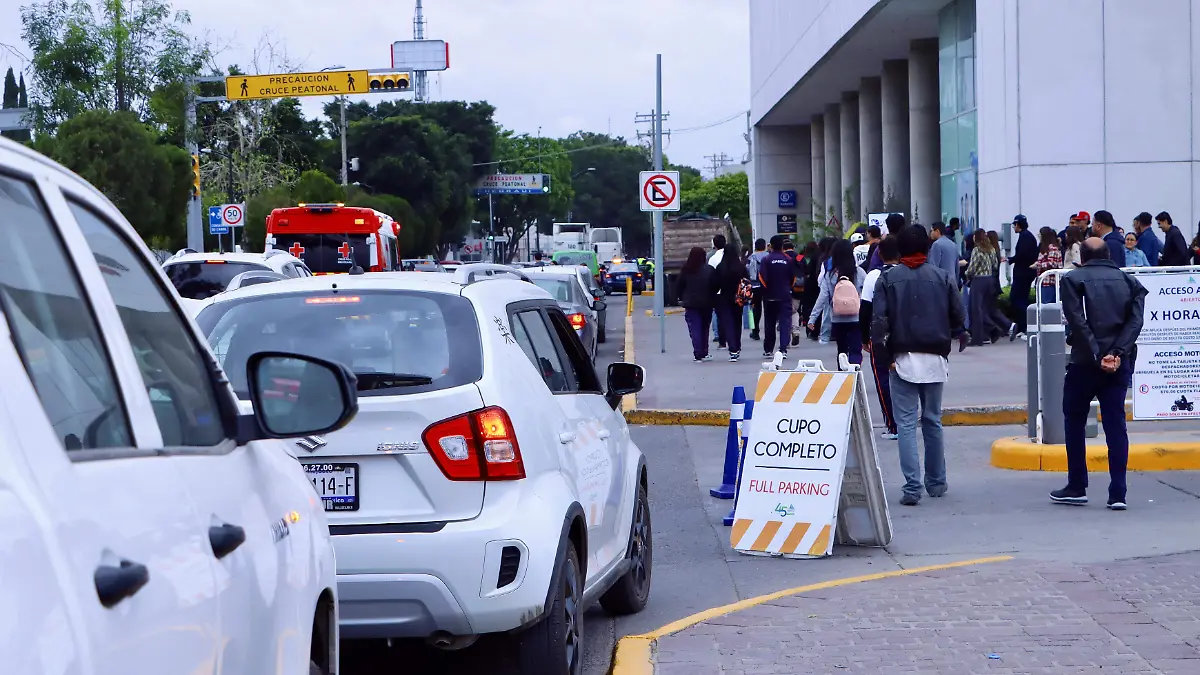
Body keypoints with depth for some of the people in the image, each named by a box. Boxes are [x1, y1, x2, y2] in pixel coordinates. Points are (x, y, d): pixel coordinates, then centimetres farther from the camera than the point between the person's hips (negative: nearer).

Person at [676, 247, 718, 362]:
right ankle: (704, 353, 15)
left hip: (690, 304, 0)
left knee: (694, 330, 0)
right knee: (704, 328, 13)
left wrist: (682, 299, 13)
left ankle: (698, 355, -8)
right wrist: (713, 300, 9)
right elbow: (715, 286, -6)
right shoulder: (709, 270, -7)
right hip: (706, 304, 0)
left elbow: (678, 287, 1)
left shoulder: (685, 270, -4)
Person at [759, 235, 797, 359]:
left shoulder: (766, 260, -7)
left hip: (770, 296, 0)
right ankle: (783, 350, -12)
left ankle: (768, 350, 17)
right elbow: (793, 278, 3)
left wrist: (767, 288, 4)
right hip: (785, 296, 0)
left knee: (769, 324, 11)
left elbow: (762, 277, -13)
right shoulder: (788, 260, -2)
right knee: (785, 322, -2)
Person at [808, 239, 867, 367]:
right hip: (856, 319, -2)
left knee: (842, 351, 18)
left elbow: (822, 298, -7)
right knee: (855, 351, -4)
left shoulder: (830, 275, -3)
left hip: (837, 319, 2)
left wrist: (812, 318, -3)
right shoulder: (859, 272, -4)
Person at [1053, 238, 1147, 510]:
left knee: (1074, 422, 13)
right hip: (1119, 364, 3)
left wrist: (1097, 356, -12)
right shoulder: (1129, 281, 10)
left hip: (1084, 363, -3)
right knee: (1116, 424, 4)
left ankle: (1076, 488, 15)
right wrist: (1117, 353, -12)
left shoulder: (1073, 280, 1)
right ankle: (1117, 494, -2)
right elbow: (1135, 321, -4)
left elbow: (1078, 322, -11)